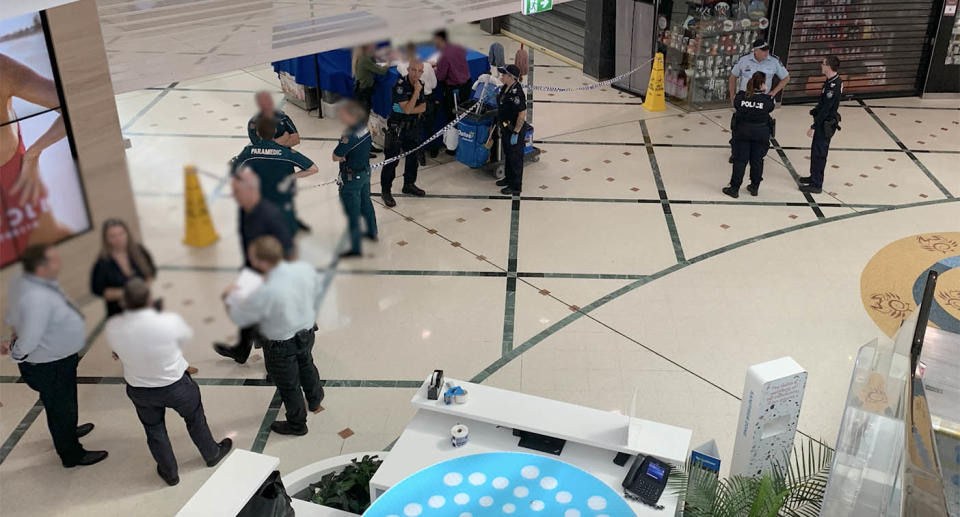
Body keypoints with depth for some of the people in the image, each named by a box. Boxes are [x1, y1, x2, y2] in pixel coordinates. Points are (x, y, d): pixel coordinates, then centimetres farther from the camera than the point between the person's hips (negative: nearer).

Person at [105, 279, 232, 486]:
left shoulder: (112, 328, -25)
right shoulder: (169, 321, -33)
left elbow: (118, 351, -3)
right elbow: (187, 336, -9)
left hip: (139, 389, 2)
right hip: (175, 386, -2)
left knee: (154, 429, 26)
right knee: (195, 419, 26)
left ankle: (169, 473, 45)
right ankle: (212, 454, 50)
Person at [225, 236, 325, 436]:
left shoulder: (265, 293, -39)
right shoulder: (306, 268, -22)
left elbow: (238, 317, -21)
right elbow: (318, 290, 0)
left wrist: (229, 297, 0)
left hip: (280, 347, -6)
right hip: (307, 333, 6)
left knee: (288, 386, 21)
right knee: (306, 366, 35)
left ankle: (297, 424, 45)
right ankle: (314, 399, 63)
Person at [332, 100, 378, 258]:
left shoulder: (350, 136, -30)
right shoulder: (364, 127, -3)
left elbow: (335, 157, -24)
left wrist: (341, 155, -6)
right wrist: (343, 155, -4)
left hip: (351, 178, -9)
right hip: (365, 171, 9)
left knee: (352, 213, 3)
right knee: (366, 204, 28)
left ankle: (355, 248, 13)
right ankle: (372, 232, 48)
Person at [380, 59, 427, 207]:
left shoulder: (421, 84, 2)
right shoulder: (400, 85, -21)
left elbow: (423, 107, 1)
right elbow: (407, 109, -27)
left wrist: (411, 110, -17)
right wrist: (416, 91, -26)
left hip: (413, 126, 7)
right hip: (397, 127, -7)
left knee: (412, 157, 19)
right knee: (392, 160, -4)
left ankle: (409, 185, 37)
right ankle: (385, 191, 5)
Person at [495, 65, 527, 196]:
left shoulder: (517, 92, -27)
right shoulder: (504, 88, 2)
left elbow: (522, 114, -26)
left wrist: (515, 133, -23)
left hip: (515, 130, -9)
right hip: (506, 127, 9)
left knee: (515, 158, 4)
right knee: (507, 154, 24)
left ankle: (516, 186, 16)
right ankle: (508, 178, 42)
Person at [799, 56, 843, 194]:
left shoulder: (833, 86, -27)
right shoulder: (834, 81, 4)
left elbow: (825, 109, -26)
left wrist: (813, 126, -22)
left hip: (825, 124, -10)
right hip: (825, 122, 10)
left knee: (819, 153, -1)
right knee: (816, 150, 22)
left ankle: (816, 185, 7)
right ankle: (814, 176, 38)